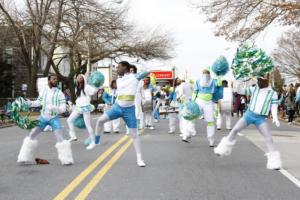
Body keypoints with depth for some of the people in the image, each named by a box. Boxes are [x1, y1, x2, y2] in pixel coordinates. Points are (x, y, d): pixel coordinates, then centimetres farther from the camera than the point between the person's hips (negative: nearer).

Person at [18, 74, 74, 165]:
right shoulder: (44, 90, -2)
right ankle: (25, 158, 17)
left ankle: (66, 159, -4)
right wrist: (29, 103, -7)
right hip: (43, 118, 4)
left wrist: (54, 108, -34)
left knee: (60, 138, -15)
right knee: (31, 135, 5)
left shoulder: (59, 93, -13)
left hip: (54, 118, -4)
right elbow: (39, 102, 8)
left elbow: (63, 108, -17)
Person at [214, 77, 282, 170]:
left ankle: (274, 161, -3)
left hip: (261, 118, -2)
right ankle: (223, 149, 12)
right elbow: (241, 90, 2)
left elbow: (274, 108, -4)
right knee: (234, 130, -6)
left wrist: (275, 118, -21)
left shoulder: (273, 94, 1)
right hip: (249, 114, 2)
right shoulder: (254, 89, 5)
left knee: (269, 138, -12)